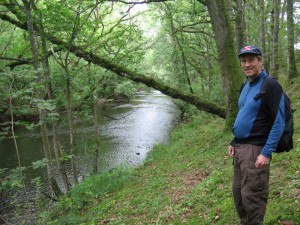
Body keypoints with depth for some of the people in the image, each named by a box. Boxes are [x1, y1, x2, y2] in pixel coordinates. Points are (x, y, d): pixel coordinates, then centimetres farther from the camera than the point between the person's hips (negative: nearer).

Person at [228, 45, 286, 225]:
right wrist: (234, 142, 15)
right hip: (240, 147, 8)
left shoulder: (270, 85, -12)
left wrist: (266, 153, -20)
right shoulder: (246, 86, 12)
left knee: (251, 196, -1)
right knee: (238, 191, 15)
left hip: (255, 149, -8)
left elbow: (278, 123, -16)